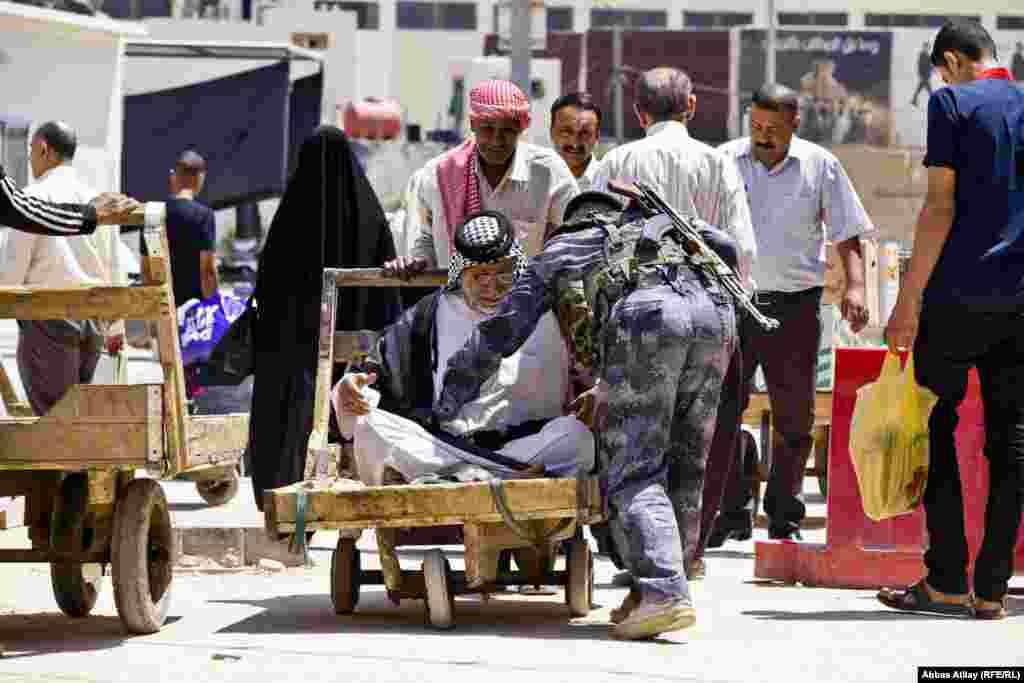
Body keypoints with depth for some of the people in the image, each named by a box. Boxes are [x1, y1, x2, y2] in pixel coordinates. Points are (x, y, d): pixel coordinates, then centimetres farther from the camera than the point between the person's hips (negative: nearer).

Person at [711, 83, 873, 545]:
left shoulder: (821, 167, 5)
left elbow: (847, 235, 8)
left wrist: (854, 288, -5)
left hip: (794, 305, 0)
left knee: (794, 416, 3)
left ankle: (784, 517, 14)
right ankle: (730, 511, 2)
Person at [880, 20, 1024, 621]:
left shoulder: (953, 104, -4)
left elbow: (941, 206, -10)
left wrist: (909, 298, -8)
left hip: (957, 296, -5)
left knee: (936, 427, 4)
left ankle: (947, 581, 0)